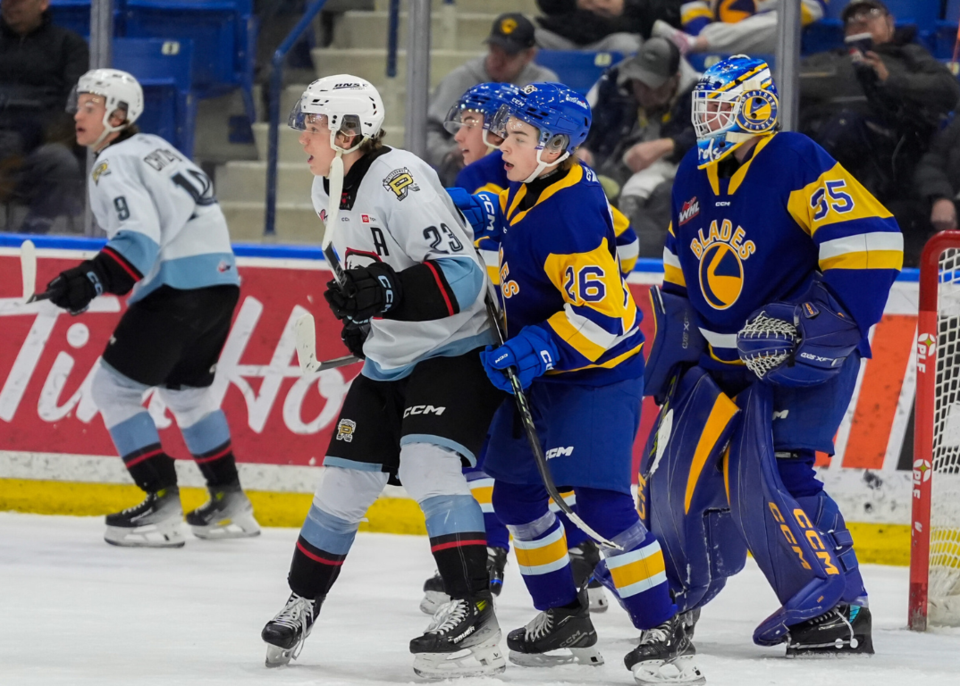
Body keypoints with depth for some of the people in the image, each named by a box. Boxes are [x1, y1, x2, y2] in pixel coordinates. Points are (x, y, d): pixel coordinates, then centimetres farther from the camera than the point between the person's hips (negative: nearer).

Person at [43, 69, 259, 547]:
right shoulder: (155, 148, 20)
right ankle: (229, 503, 27)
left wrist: (91, 281, -31)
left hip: (177, 291, -10)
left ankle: (162, 504, -10)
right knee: (186, 389, 26)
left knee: (115, 390, -3)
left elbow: (140, 242, -22)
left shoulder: (115, 165, -10)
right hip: (220, 280, 10)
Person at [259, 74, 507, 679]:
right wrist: (358, 313, 14)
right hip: (388, 360, 9)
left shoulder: (402, 181, -24)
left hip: (455, 351, -9)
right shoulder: (329, 191, 5)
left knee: (428, 463, -27)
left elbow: (463, 275, -30)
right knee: (346, 480, 9)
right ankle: (302, 604, 25)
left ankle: (475, 615, -29)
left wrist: (385, 293, -38)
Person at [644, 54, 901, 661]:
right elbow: (681, 277, 24)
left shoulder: (797, 163, -16)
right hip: (723, 357, 8)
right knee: (681, 473, 6)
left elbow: (870, 243, -24)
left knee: (767, 479, -19)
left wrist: (812, 325, -25)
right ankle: (676, 604, 26)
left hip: (803, 357, -8)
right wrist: (671, 351, 18)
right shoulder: (694, 179, 10)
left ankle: (837, 610, -10)